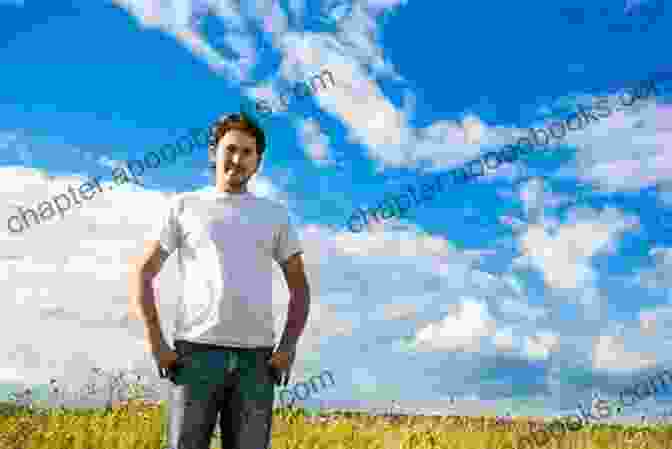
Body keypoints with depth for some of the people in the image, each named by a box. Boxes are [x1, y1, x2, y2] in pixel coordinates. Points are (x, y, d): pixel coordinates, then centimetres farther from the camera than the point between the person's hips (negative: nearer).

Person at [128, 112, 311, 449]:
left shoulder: (275, 215, 16)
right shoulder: (184, 206, 11)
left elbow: (300, 288, 15)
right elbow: (141, 274, 6)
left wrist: (287, 348, 1)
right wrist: (156, 345, -6)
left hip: (254, 358, 2)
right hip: (197, 353, -1)